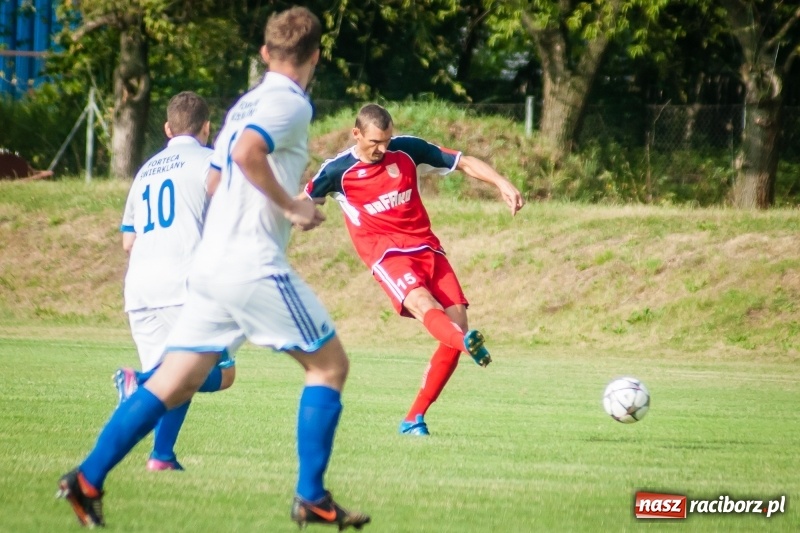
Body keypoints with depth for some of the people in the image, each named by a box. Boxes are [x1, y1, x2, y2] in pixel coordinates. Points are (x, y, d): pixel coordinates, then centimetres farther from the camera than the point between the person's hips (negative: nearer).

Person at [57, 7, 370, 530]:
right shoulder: (291, 104, -8)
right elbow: (247, 152, -25)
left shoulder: (246, 104, 19)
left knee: (172, 384, 6)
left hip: (211, 266, 8)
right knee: (330, 364, 5)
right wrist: (291, 205, -16)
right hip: (256, 266, -8)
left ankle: (88, 479, -3)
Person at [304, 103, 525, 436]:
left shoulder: (407, 150, 5)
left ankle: (415, 419, -1)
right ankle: (469, 344, -68)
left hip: (426, 247, 4)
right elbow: (302, 204, 19)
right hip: (387, 254, -4)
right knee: (422, 302, -33)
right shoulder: (337, 171, 1)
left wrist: (502, 184, -4)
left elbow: (465, 163, 8)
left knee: (456, 322, -10)